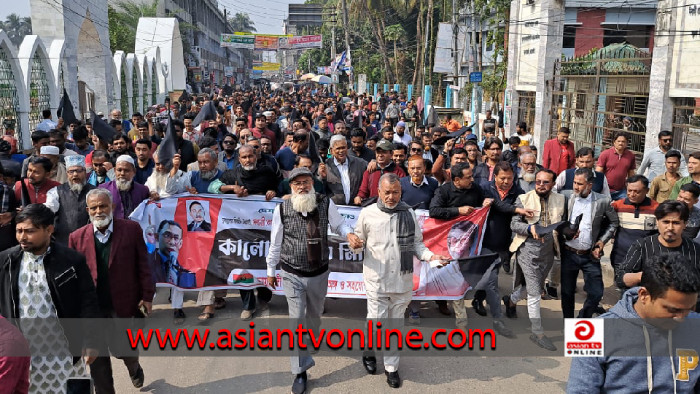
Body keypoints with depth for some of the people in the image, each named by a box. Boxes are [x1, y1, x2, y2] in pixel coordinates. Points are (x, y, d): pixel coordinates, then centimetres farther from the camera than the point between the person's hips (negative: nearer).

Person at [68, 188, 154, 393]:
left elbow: (142, 265, -2)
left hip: (123, 305, -1)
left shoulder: (131, 229, -4)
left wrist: (147, 296, -5)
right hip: (91, 308, 1)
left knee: (125, 349, 13)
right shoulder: (77, 237, 0)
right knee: (97, 357, 8)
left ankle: (134, 368, 47)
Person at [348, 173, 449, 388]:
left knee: (396, 326, 12)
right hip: (377, 280, -2)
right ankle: (369, 350, 32)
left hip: (402, 280, 2)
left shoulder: (409, 213, 1)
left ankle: (391, 366, 28)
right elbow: (360, 241, 4)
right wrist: (354, 243, -19)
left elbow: (416, 243, 7)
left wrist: (430, 256, -10)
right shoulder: (367, 213, -4)